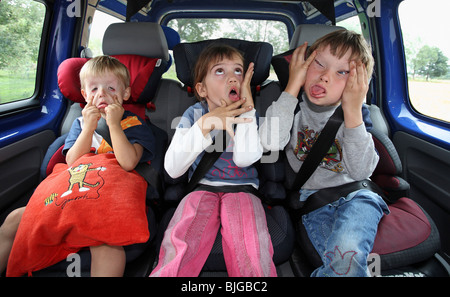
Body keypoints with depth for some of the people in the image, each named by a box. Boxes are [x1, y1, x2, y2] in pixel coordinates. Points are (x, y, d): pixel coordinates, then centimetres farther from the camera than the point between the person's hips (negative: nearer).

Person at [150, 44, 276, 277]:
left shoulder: (248, 115, 5)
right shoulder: (194, 114, 4)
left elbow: (244, 158, -17)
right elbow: (172, 168, -7)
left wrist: (247, 105, -12)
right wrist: (205, 124, -15)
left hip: (241, 188, 0)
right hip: (202, 188, 0)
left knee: (251, 247, -30)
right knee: (180, 244, -29)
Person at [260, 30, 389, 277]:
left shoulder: (353, 114, 0)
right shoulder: (293, 106, -2)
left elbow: (361, 171, -13)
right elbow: (270, 143, -24)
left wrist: (353, 111, -20)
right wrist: (292, 86, -19)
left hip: (354, 195, 1)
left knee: (347, 250, -28)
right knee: (345, 261, -26)